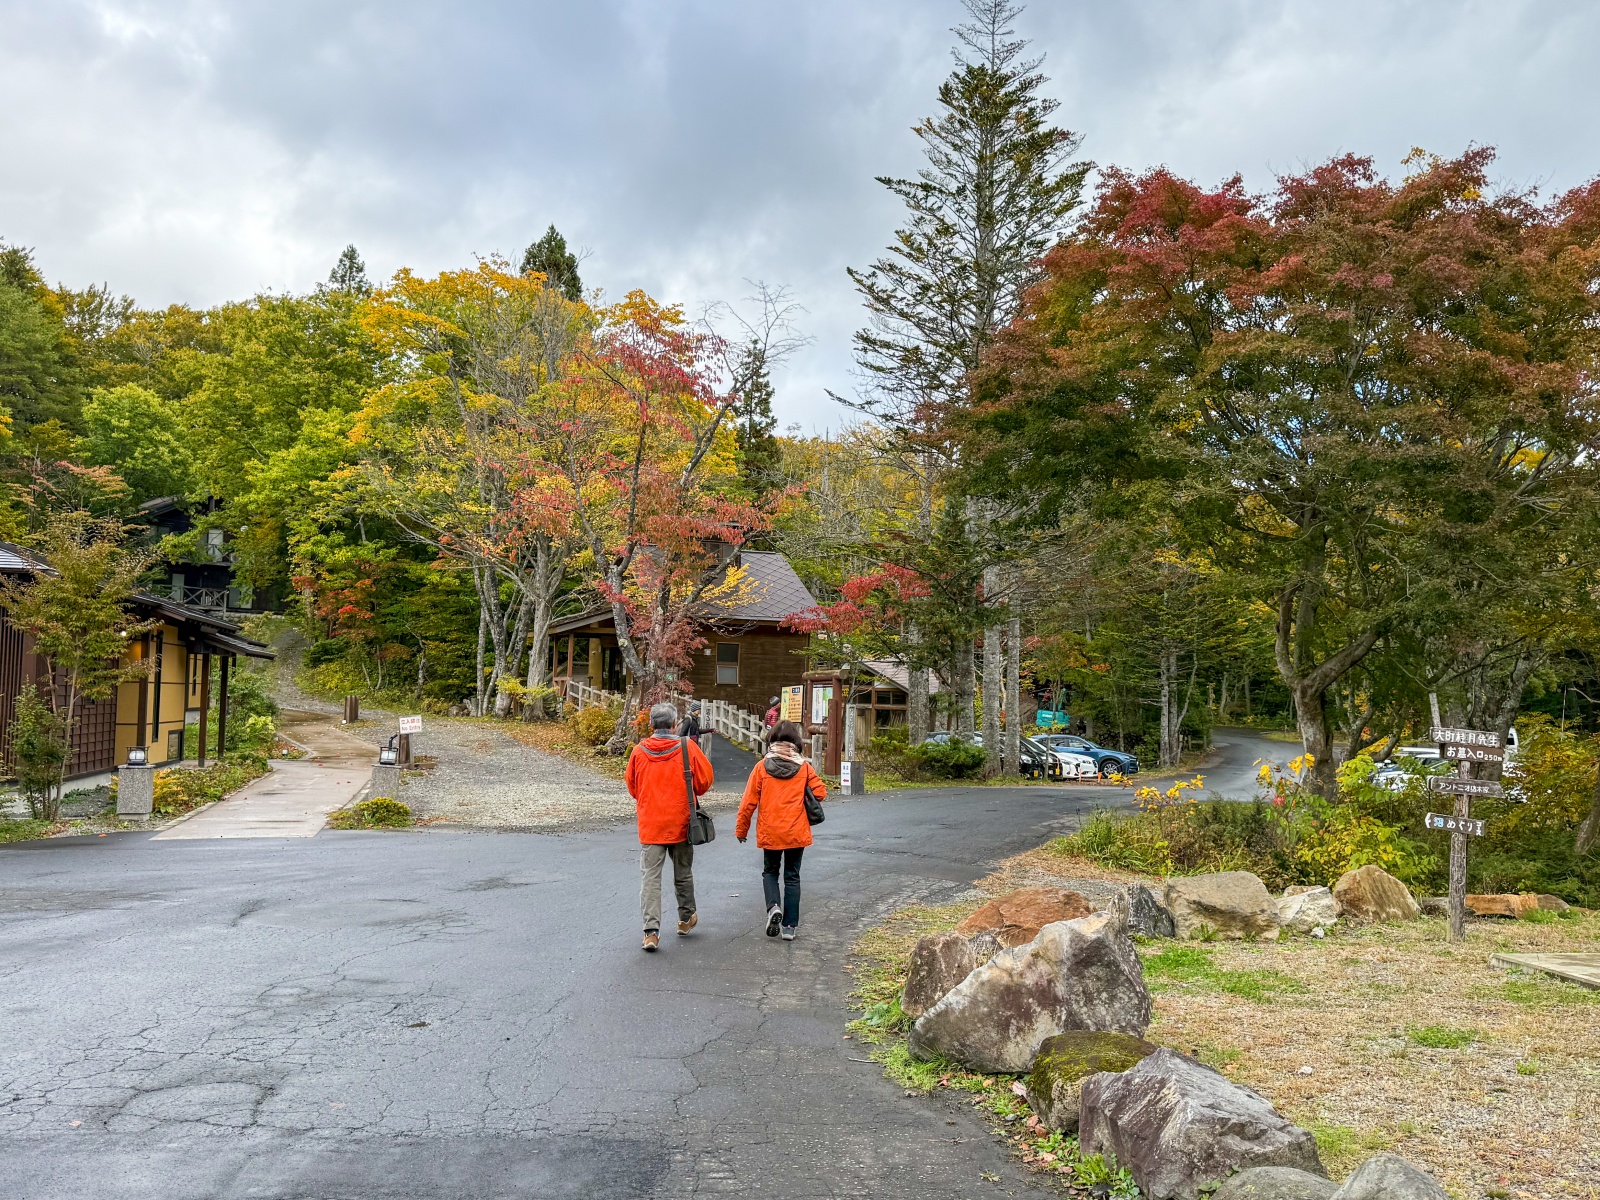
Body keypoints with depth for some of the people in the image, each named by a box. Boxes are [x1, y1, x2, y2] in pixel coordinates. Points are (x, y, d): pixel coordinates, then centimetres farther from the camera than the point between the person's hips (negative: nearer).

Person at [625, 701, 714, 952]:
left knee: (650, 876, 1)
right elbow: (705, 779, -2)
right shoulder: (687, 748, -9)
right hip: (680, 822, 0)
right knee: (683, 873, 18)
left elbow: (631, 784, 9)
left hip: (649, 825, 0)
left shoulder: (639, 751, -4)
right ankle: (686, 919, 34)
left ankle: (651, 930, -8)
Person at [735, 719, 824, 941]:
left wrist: (741, 829, 5)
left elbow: (749, 801, -5)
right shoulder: (804, 767, -4)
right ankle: (789, 926, 10)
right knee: (792, 877, 11)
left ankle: (773, 907, -6)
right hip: (797, 833, 0)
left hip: (770, 833, 0)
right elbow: (820, 792, -5)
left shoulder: (762, 766, -5)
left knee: (770, 872, 19)